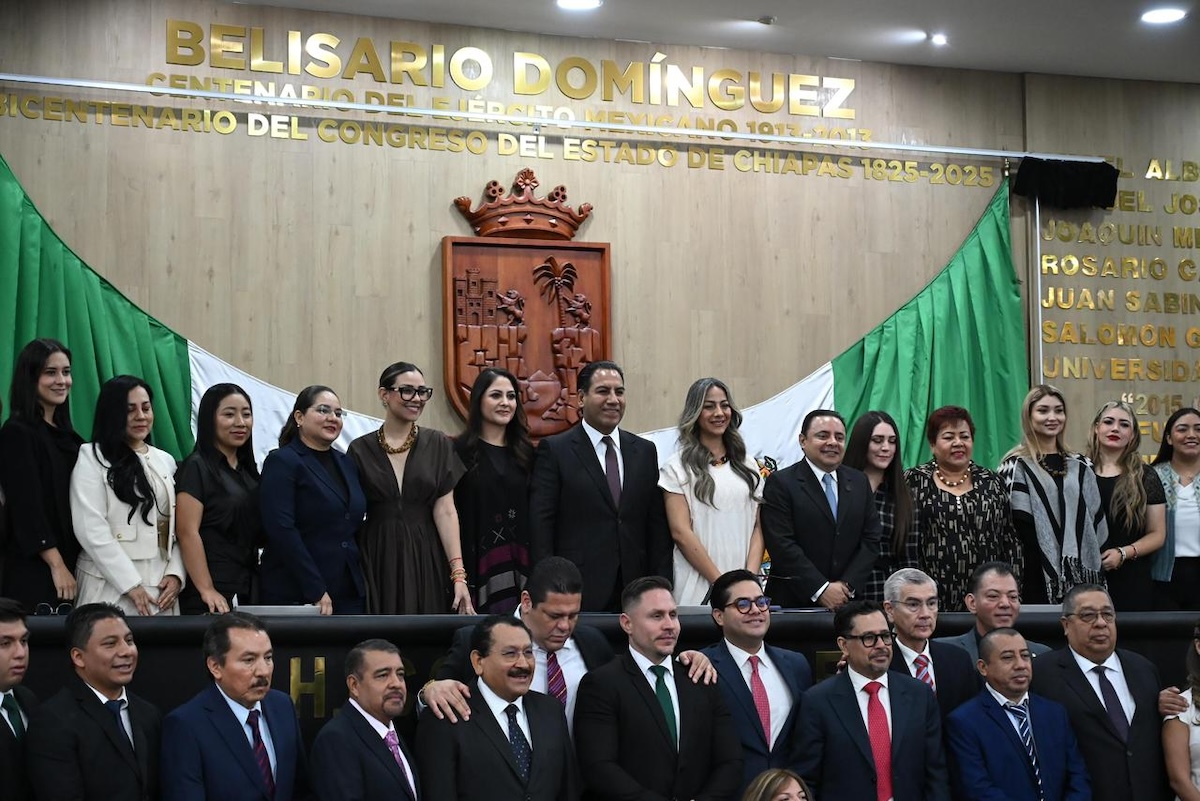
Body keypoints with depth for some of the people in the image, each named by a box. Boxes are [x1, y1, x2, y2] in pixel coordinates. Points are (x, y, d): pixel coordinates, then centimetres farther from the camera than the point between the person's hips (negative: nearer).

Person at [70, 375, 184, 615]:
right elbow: (91, 530, -11)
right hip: (113, 588, -4)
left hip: (160, 587, 5)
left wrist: (175, 574, -4)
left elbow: (178, 527, 12)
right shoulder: (92, 457, -1)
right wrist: (130, 585, -15)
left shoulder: (165, 461, 15)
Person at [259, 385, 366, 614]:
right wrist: (315, 591, -18)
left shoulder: (347, 464, 16)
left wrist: (363, 581, 9)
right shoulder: (282, 462, -4)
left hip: (349, 594, 6)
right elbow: (281, 530, -14)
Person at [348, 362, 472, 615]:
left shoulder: (438, 445, 3)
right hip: (378, 560, 0)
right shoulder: (360, 450, 3)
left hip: (426, 559, 0)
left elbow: (445, 512, -2)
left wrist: (458, 574, -10)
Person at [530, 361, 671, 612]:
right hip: (578, 595, -4)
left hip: (634, 592, 4)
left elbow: (657, 526, 12)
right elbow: (540, 525, -4)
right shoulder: (554, 450, 0)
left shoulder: (645, 451, 13)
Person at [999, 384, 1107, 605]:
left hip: (1080, 578, 5)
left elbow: (1096, 523, 14)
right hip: (1038, 579, -4)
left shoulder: (1079, 467, 14)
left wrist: (1095, 575, 5)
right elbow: (1018, 530, -9)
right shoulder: (1017, 467, -3)